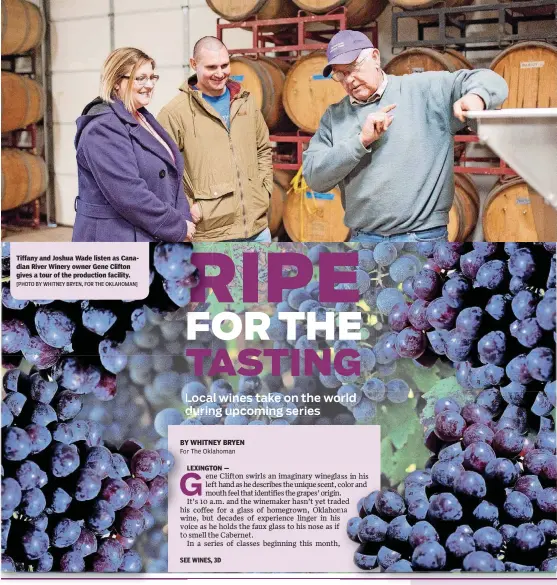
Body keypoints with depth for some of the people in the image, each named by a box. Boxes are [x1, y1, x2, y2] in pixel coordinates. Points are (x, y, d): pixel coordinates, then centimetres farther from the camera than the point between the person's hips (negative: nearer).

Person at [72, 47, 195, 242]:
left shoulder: (143, 119, 14)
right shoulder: (103, 128, -16)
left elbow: (170, 178, 15)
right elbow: (129, 194, -25)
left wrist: (183, 220, -2)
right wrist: (178, 227, -17)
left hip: (153, 240, 10)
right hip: (116, 241, -9)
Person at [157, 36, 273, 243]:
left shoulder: (245, 101, 11)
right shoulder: (174, 113, -9)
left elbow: (263, 150, 22)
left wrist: (264, 190, 11)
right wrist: (188, 207, -14)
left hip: (257, 227, 6)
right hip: (211, 234, -6)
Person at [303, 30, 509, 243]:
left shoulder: (423, 89, 1)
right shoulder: (334, 116, 10)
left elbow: (490, 81, -1)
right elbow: (314, 176, 0)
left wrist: (475, 96, -26)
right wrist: (361, 140, -12)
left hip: (422, 237, -3)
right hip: (362, 239, 3)